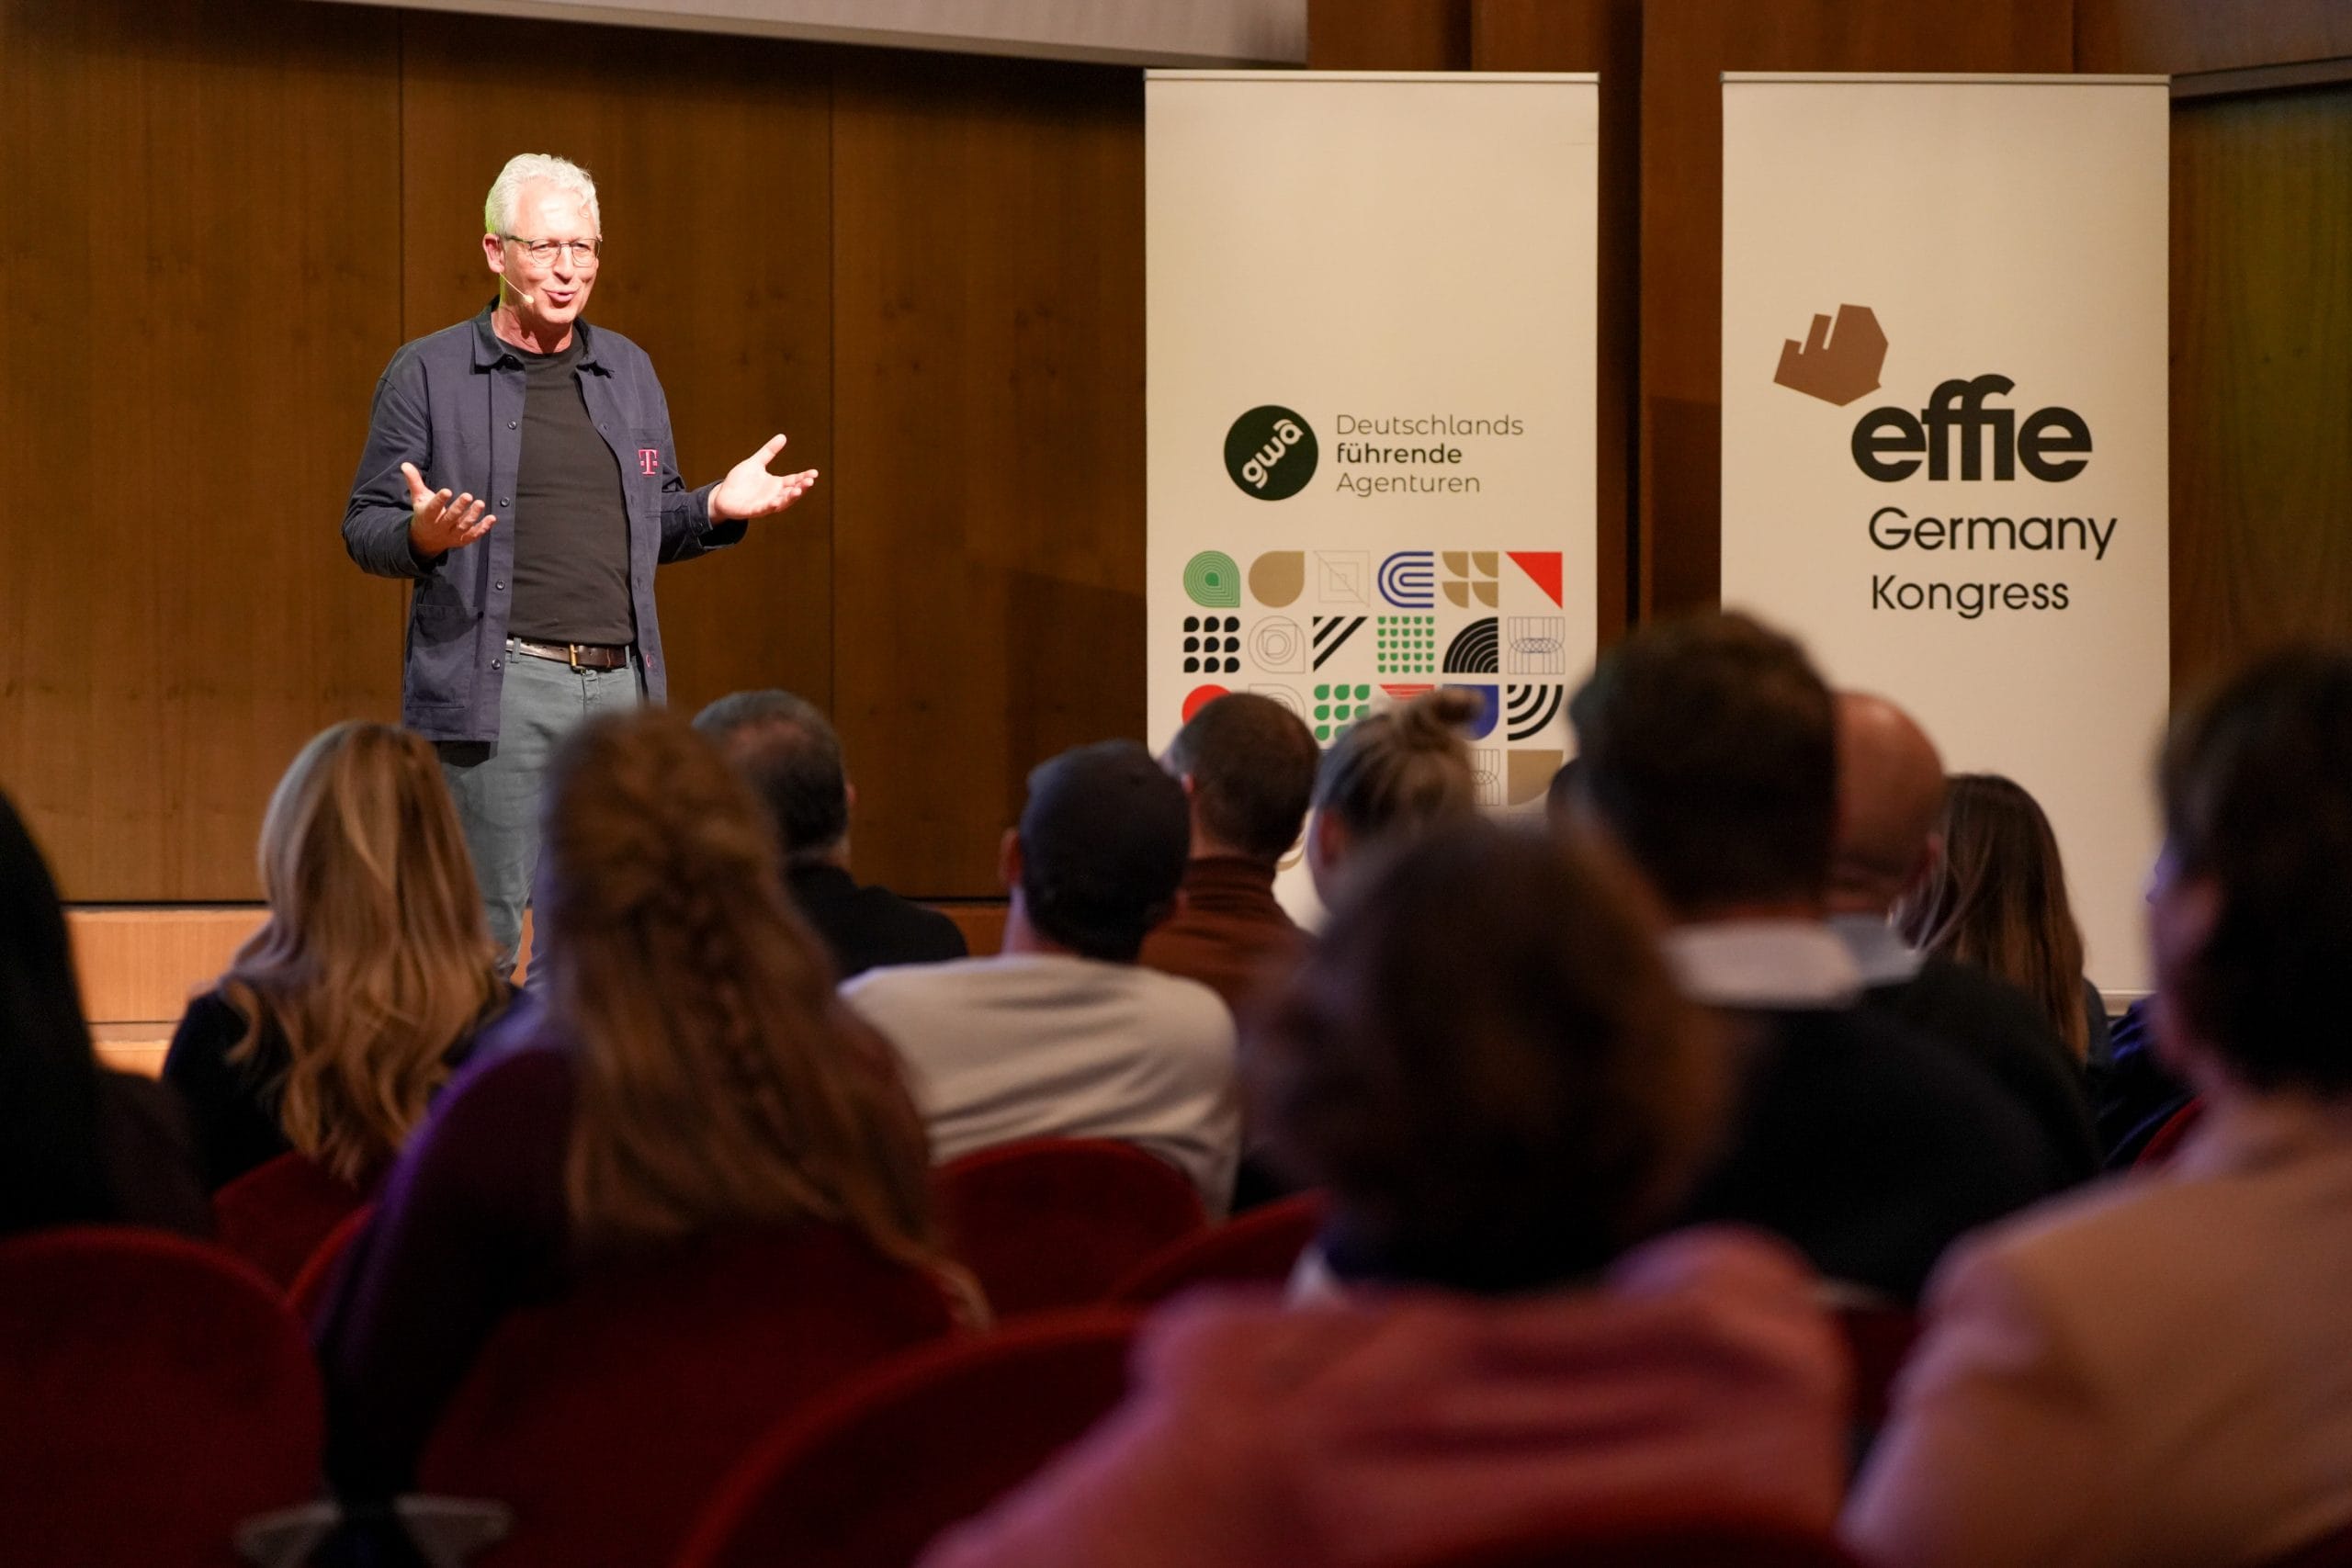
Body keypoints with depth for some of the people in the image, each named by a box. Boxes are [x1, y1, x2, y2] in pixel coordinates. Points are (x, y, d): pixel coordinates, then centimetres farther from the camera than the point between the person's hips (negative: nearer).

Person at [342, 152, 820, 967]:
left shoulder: (630, 370, 17)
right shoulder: (427, 372, 2)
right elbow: (364, 528, 3)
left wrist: (716, 508, 4)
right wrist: (423, 536, -19)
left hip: (622, 686, 5)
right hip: (494, 689, -5)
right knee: (482, 933, -5)